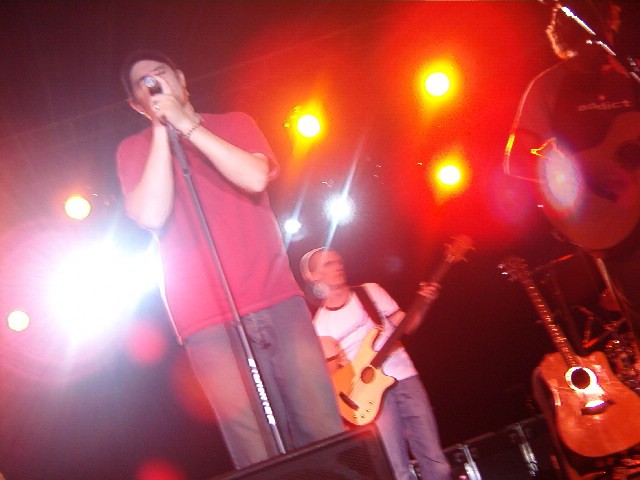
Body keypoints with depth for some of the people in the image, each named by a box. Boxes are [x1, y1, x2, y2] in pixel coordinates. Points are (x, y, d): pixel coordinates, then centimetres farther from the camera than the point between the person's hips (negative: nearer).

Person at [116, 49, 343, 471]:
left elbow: (255, 178, -7)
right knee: (260, 459, -8)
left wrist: (186, 124, -8)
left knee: (326, 433, -4)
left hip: (277, 298, 2)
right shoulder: (135, 150, 10)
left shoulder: (234, 124, 14)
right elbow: (151, 216, -9)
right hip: (208, 321, -2)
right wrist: (162, 130, -6)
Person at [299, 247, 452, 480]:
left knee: (435, 461, -2)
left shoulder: (370, 291, 10)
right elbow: (334, 368, 2)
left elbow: (405, 325, 11)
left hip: (405, 377, 2)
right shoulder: (321, 322, 5)